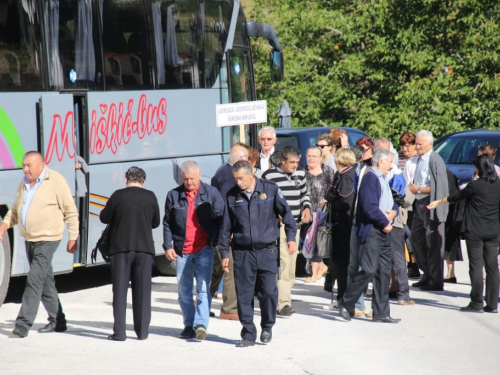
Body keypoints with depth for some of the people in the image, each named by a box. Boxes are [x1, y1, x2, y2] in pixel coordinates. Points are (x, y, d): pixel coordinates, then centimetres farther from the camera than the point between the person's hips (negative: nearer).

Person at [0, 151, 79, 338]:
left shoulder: (56, 181, -9)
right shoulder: (24, 184, 11)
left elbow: (70, 212, -6)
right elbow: (15, 210, 21)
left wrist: (73, 238, -7)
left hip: (47, 240, -7)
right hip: (29, 240, 7)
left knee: (34, 280, -15)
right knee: (46, 282, 13)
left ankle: (23, 323, -18)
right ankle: (57, 322, 22)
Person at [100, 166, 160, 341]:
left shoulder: (118, 196, -7)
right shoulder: (150, 197, 0)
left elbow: (104, 218, 2)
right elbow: (156, 222, 10)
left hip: (121, 248, -2)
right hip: (144, 248, 2)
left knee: (120, 289, 2)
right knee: (142, 290, 9)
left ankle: (119, 331, -2)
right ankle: (142, 331, 11)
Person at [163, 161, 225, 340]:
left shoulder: (211, 193, 2)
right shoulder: (173, 195, 6)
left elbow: (220, 219, 3)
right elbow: (167, 223, 11)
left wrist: (217, 241, -7)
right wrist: (168, 246, 2)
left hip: (204, 249, -2)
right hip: (182, 251, 3)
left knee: (203, 288, -11)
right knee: (184, 291, 6)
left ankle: (201, 324, -15)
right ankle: (189, 326, 16)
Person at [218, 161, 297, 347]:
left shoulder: (270, 190, -1)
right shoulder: (232, 196, 5)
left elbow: (286, 212, 5)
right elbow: (226, 227, 10)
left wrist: (291, 237, -1)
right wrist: (224, 253, 9)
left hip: (267, 251, -2)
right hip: (242, 253, 2)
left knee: (269, 291, -6)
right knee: (244, 295, 1)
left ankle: (267, 326, 18)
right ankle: (248, 334, 11)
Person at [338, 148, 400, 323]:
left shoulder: (383, 179, 18)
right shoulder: (370, 178, -12)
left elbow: (390, 202, 25)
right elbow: (369, 207, -21)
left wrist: (394, 211, 3)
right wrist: (385, 223, -12)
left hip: (384, 231, 9)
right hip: (371, 231, -9)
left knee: (384, 272, 7)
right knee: (369, 270, -12)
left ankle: (381, 312, 11)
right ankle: (346, 303, 2)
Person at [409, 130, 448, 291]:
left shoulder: (435, 160, -15)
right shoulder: (420, 159, 11)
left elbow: (437, 187, -19)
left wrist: (418, 189, -14)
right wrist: (414, 187, 4)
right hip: (420, 205, 9)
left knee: (433, 244, -3)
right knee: (416, 239, 15)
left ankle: (436, 281, 3)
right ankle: (428, 274, 27)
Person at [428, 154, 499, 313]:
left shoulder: (475, 185, -12)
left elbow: (458, 196, 2)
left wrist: (439, 202, 16)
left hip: (475, 231, -5)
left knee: (476, 266, -2)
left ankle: (476, 303, -2)